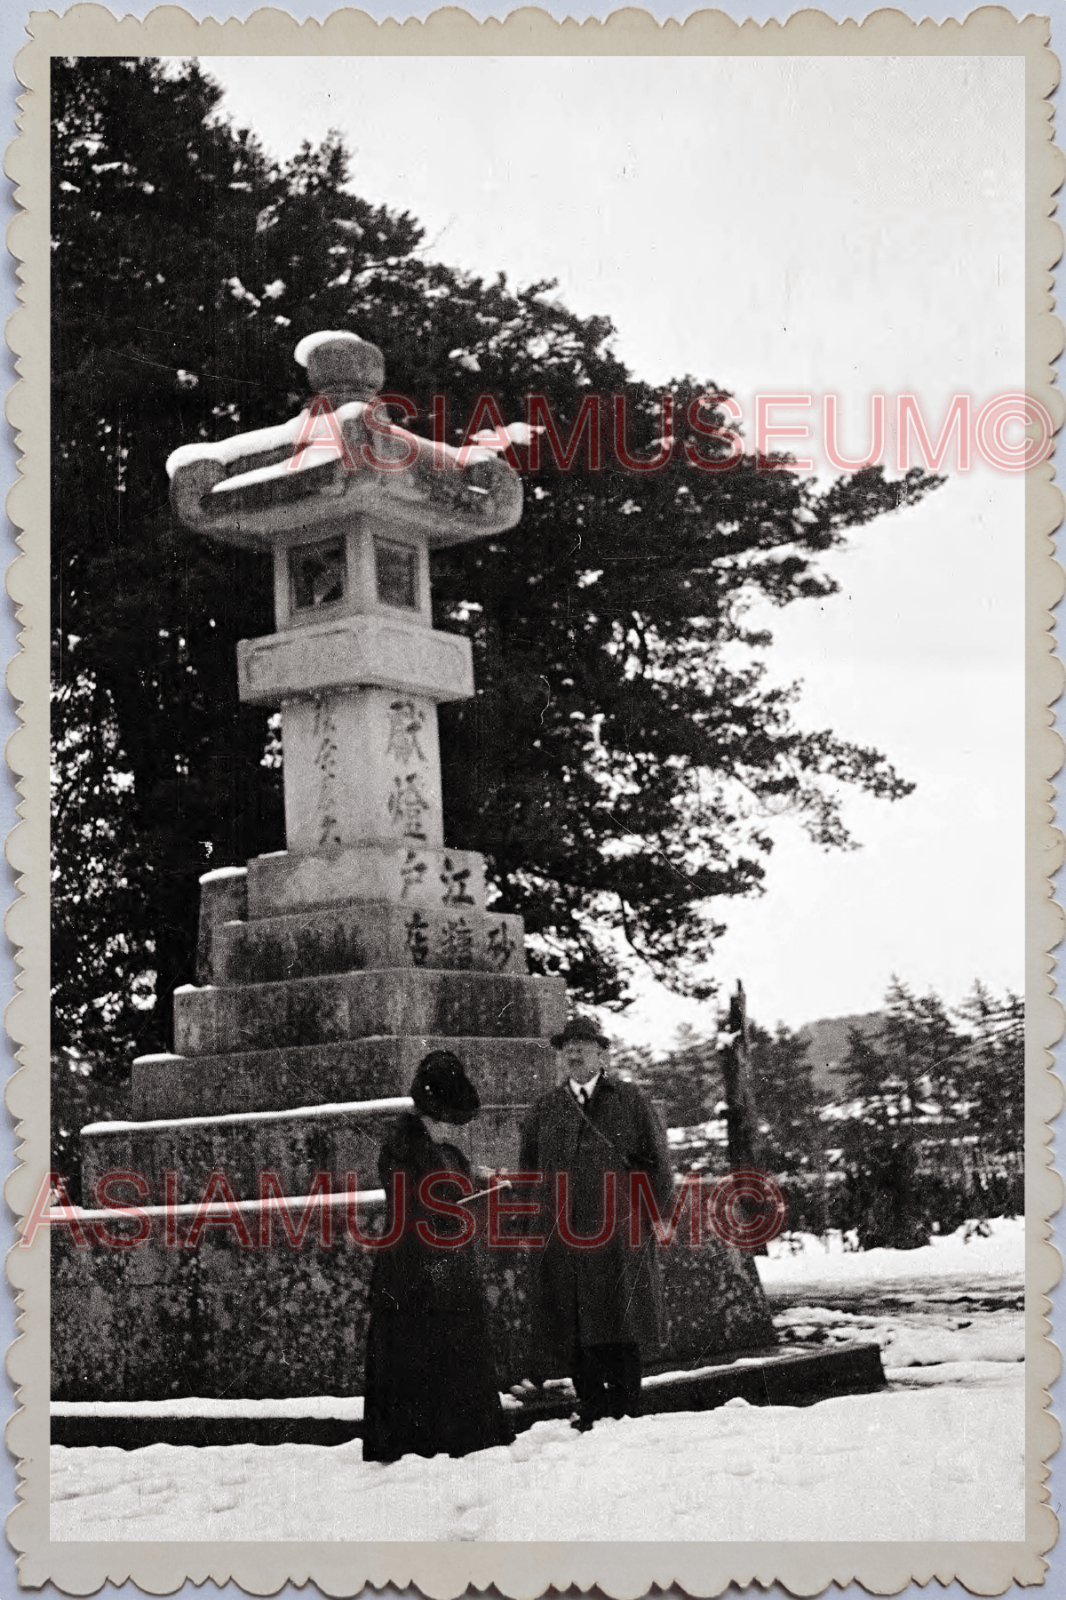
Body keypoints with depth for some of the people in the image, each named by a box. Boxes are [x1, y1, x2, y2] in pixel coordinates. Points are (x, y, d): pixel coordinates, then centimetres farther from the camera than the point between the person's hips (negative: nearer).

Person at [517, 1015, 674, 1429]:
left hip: (618, 1234, -2)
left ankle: (626, 1411, 0)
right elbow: (528, 1169, 20)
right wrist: (543, 1218, 10)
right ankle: (591, 1409, 6)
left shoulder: (629, 1100, 8)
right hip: (562, 1236, 2)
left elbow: (657, 1163, 7)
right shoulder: (544, 1109, 15)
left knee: (620, 1321, -5)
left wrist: (649, 1216, -1)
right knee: (573, 1328, -1)